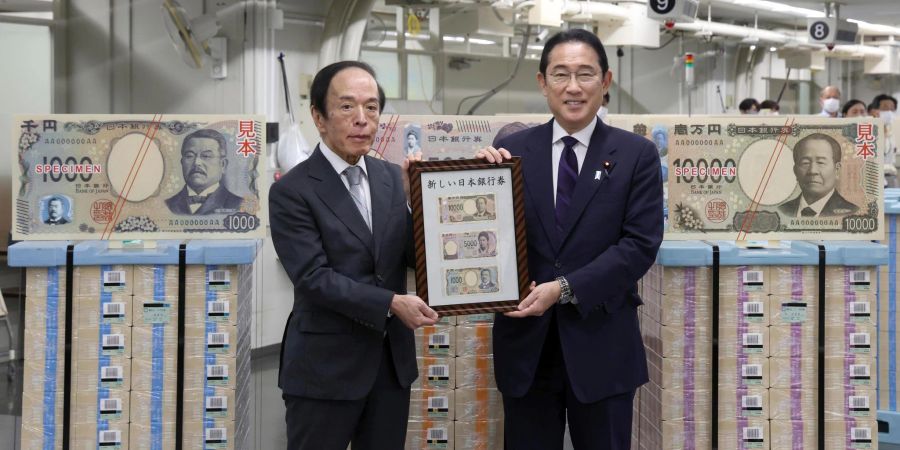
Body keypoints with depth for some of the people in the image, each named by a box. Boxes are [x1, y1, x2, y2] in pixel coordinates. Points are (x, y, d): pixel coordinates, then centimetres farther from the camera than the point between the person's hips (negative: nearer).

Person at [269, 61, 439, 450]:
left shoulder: (391, 178, 5)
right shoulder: (291, 191, -11)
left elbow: (414, 256, 3)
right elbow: (314, 277, -17)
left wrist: (415, 197, -10)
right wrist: (391, 303, -20)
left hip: (392, 359, 5)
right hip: (325, 365, -5)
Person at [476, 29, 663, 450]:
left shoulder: (637, 154, -2)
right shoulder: (511, 150, 1)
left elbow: (641, 244, -9)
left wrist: (566, 288, -17)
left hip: (602, 343, -1)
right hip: (525, 341, 1)